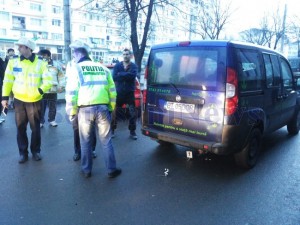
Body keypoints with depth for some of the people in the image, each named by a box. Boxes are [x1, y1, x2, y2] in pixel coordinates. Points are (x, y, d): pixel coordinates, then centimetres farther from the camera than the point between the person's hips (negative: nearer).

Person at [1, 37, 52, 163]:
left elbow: (48, 80, -6)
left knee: (35, 128, 8)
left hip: (35, 101, -2)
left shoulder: (40, 63, -5)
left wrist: (40, 90, -20)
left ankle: (36, 151, 25)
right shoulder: (13, 61, 1)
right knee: (20, 128, 9)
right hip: (19, 100, 2)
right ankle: (23, 152, 23)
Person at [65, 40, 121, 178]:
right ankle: (111, 170, 16)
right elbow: (112, 90, 15)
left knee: (85, 141, 13)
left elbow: (71, 92, -3)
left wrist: (72, 111, 5)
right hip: (102, 108, 3)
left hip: (85, 109, -2)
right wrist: (110, 109, 21)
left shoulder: (76, 68, 5)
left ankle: (86, 170, 23)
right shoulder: (103, 68, 17)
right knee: (106, 141, 10)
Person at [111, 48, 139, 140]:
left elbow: (133, 75, -19)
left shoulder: (134, 66, 2)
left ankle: (132, 131, 15)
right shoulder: (117, 65, 4)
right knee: (114, 111, 7)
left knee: (133, 112, 1)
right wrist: (126, 75, -17)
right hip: (119, 92, 1)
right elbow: (114, 77, -11)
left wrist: (120, 74, -17)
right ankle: (112, 130, 22)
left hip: (130, 92, -1)